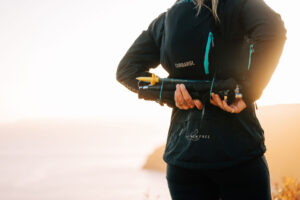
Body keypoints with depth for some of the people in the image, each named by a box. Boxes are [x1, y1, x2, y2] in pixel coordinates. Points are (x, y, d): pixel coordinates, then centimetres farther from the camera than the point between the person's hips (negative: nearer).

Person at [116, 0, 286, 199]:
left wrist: (171, 95, -3)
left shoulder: (165, 20, 13)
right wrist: (248, 95, -17)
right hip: (237, 148, -4)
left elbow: (126, 70, 10)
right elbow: (272, 29, -22)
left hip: (182, 152, 5)